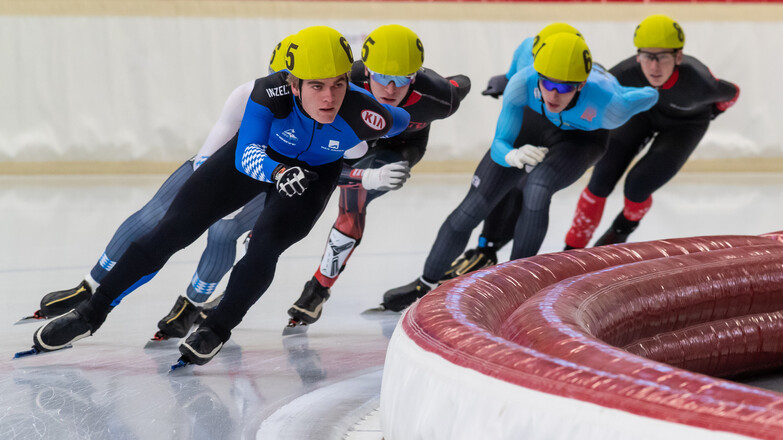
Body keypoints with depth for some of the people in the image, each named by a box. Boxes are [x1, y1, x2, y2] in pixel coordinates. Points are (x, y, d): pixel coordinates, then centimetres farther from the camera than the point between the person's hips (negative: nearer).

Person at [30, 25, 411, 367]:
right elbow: (246, 155, -38)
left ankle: (216, 330, 2)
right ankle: (91, 312, 9)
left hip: (316, 171, -1)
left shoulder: (364, 115, -36)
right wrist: (278, 172, -56)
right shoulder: (271, 92, -38)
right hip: (261, 152, 1)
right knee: (176, 227, -2)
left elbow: (407, 121, -16)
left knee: (265, 245, -24)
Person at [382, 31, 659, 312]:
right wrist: (513, 155, -50)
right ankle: (425, 286, 15)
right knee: (474, 205, -3)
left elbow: (650, 96, -20)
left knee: (536, 189, -32)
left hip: (583, 138, -2)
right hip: (533, 121, 2)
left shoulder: (607, 104, -42)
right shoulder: (523, 84, -37)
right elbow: (499, 146, -29)